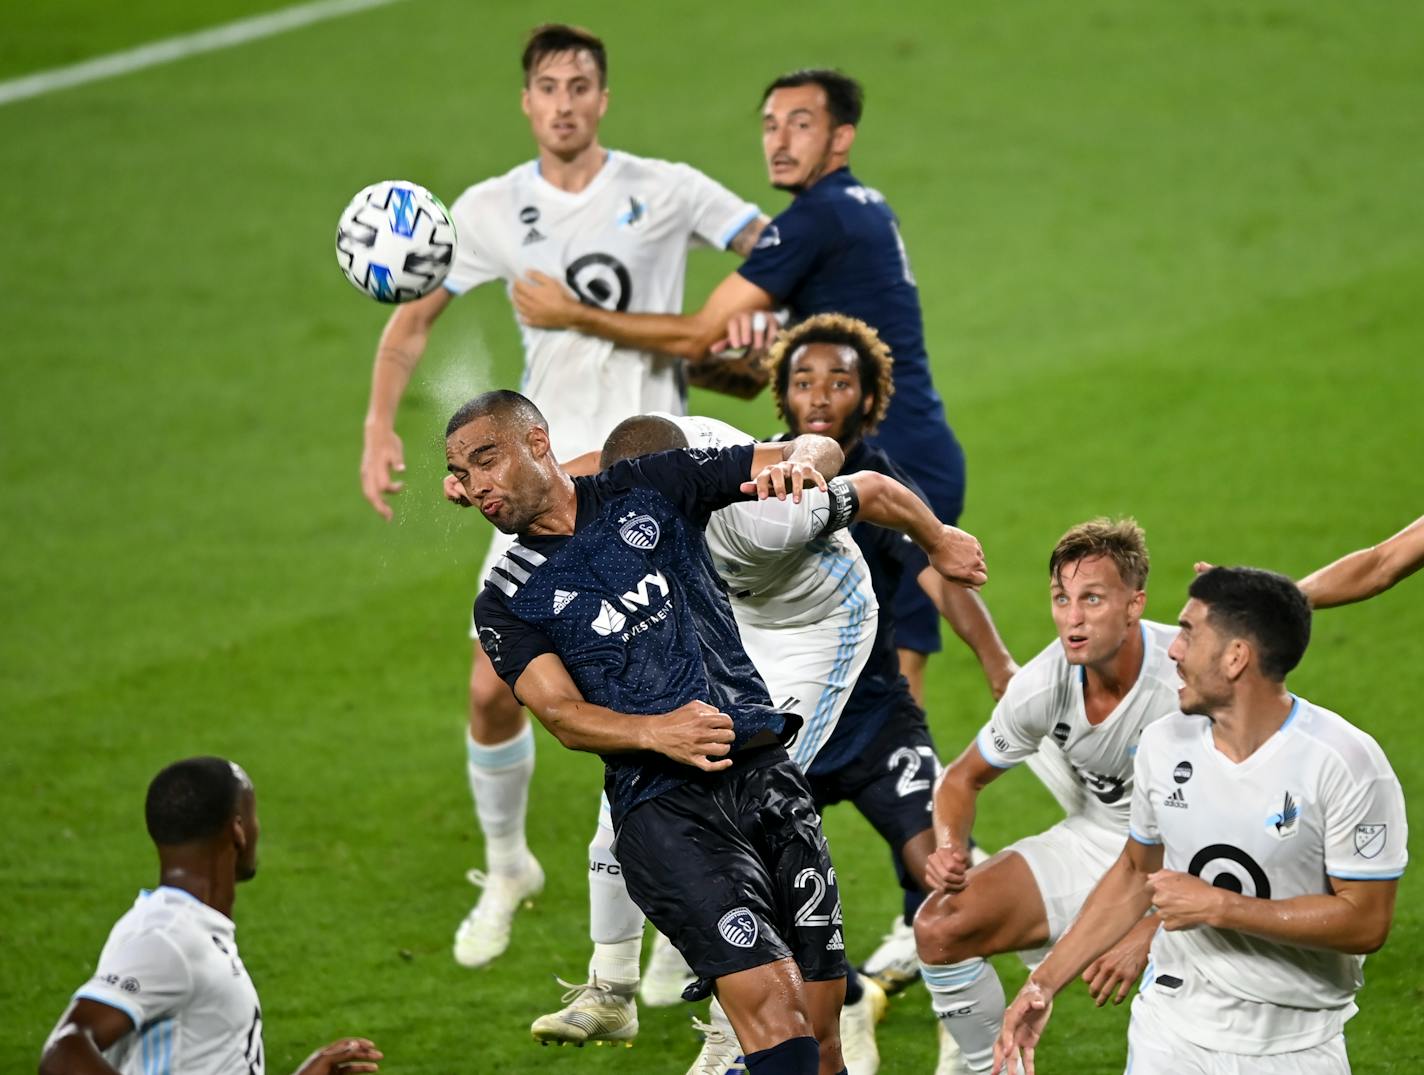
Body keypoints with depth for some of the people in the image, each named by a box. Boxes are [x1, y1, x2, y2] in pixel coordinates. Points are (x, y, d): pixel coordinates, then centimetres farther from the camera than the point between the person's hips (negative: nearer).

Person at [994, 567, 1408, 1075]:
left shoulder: (1346, 762, -17)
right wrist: (1045, 981, 10)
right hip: (1171, 1028, 4)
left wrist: (1218, 907, -20)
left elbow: (1366, 922, -18)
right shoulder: (1162, 745, 1)